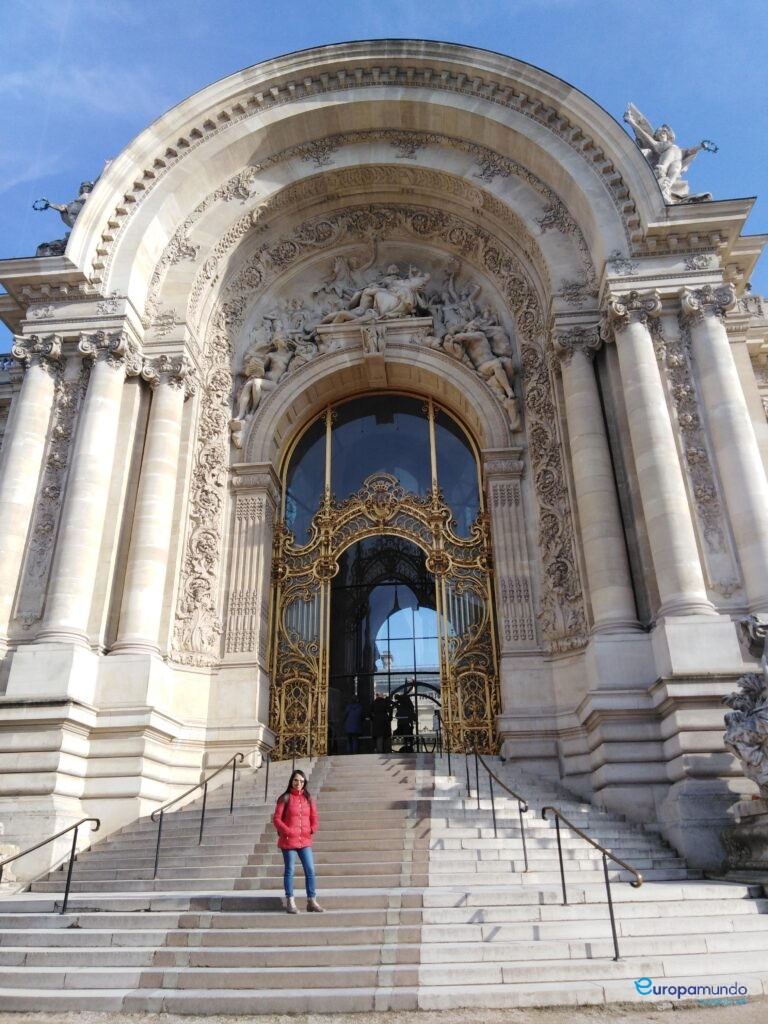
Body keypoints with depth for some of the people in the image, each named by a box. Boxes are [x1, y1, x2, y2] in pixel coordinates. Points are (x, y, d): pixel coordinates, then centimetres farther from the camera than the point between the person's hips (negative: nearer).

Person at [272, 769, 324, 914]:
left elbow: (314, 817, 14)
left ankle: (311, 901, 11)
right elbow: (276, 818, -6)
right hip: (288, 841, -4)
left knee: (310, 870, 2)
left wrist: (312, 829, -2)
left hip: (305, 841, 4)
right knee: (289, 871, 4)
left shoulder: (308, 799, 8)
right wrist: (287, 831, -15)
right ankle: (290, 902, 13)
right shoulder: (285, 798, -4)